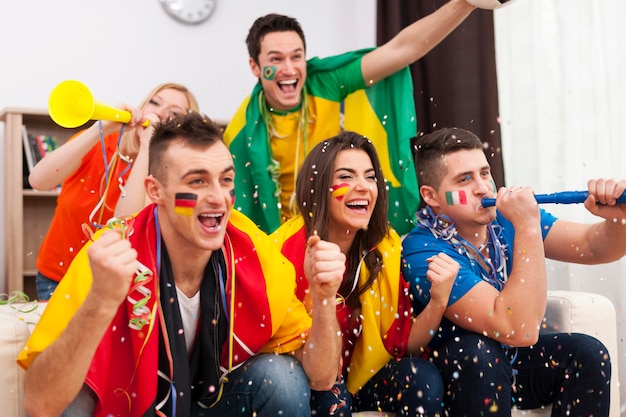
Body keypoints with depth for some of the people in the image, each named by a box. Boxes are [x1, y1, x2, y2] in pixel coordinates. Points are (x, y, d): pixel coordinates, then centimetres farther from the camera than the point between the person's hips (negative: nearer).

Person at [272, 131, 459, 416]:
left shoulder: (385, 246, -9)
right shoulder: (291, 247, -20)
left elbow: (400, 343, -7)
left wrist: (439, 300, -25)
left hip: (359, 374, 4)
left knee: (423, 379, -20)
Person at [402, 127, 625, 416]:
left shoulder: (507, 217, -9)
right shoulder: (423, 252, -28)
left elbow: (591, 246, -7)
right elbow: (520, 330, -36)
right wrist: (528, 227, -37)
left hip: (512, 360, 6)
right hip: (457, 375, -5)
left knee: (588, 352, -17)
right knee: (479, 352, -34)